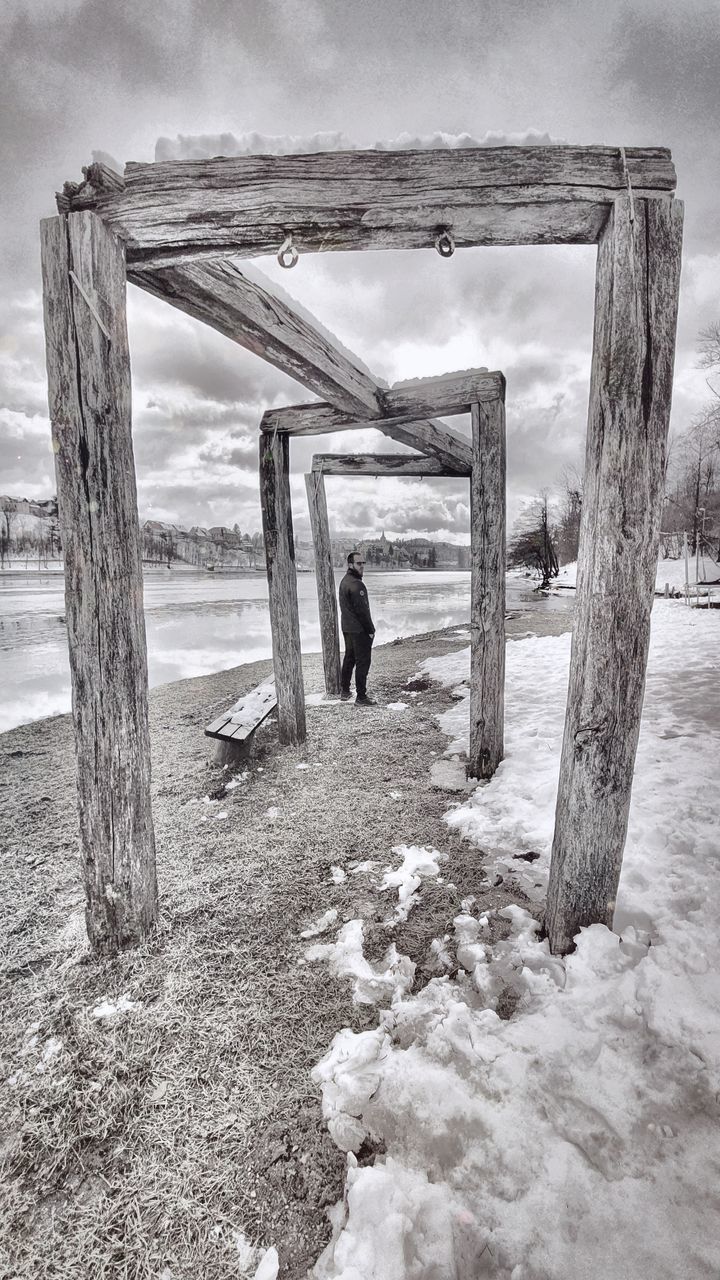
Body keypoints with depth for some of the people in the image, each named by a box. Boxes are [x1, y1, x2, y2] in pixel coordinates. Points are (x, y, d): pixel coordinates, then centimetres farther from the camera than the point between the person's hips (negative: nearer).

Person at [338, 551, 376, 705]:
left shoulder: (344, 581, 11)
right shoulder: (356, 584, -20)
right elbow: (362, 610, -21)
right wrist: (370, 629, -13)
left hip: (346, 627, 10)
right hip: (359, 629, -10)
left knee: (349, 658, 19)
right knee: (363, 661, -3)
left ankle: (344, 691, 28)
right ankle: (361, 697, 1)